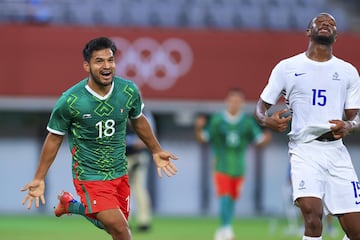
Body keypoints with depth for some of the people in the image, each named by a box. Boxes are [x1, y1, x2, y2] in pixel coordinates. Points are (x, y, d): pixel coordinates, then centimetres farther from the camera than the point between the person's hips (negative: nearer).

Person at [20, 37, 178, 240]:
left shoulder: (129, 91, -8)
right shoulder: (69, 101, -19)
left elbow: (139, 121, 13)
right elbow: (54, 139, -5)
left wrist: (156, 151, 21)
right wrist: (39, 179, -3)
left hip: (119, 173, 5)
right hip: (90, 176, -5)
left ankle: (71, 205, 40)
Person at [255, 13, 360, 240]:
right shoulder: (287, 67, 6)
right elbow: (261, 106, 10)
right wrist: (267, 120, -13)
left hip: (336, 150, 3)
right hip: (304, 149, -3)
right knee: (311, 210, -27)